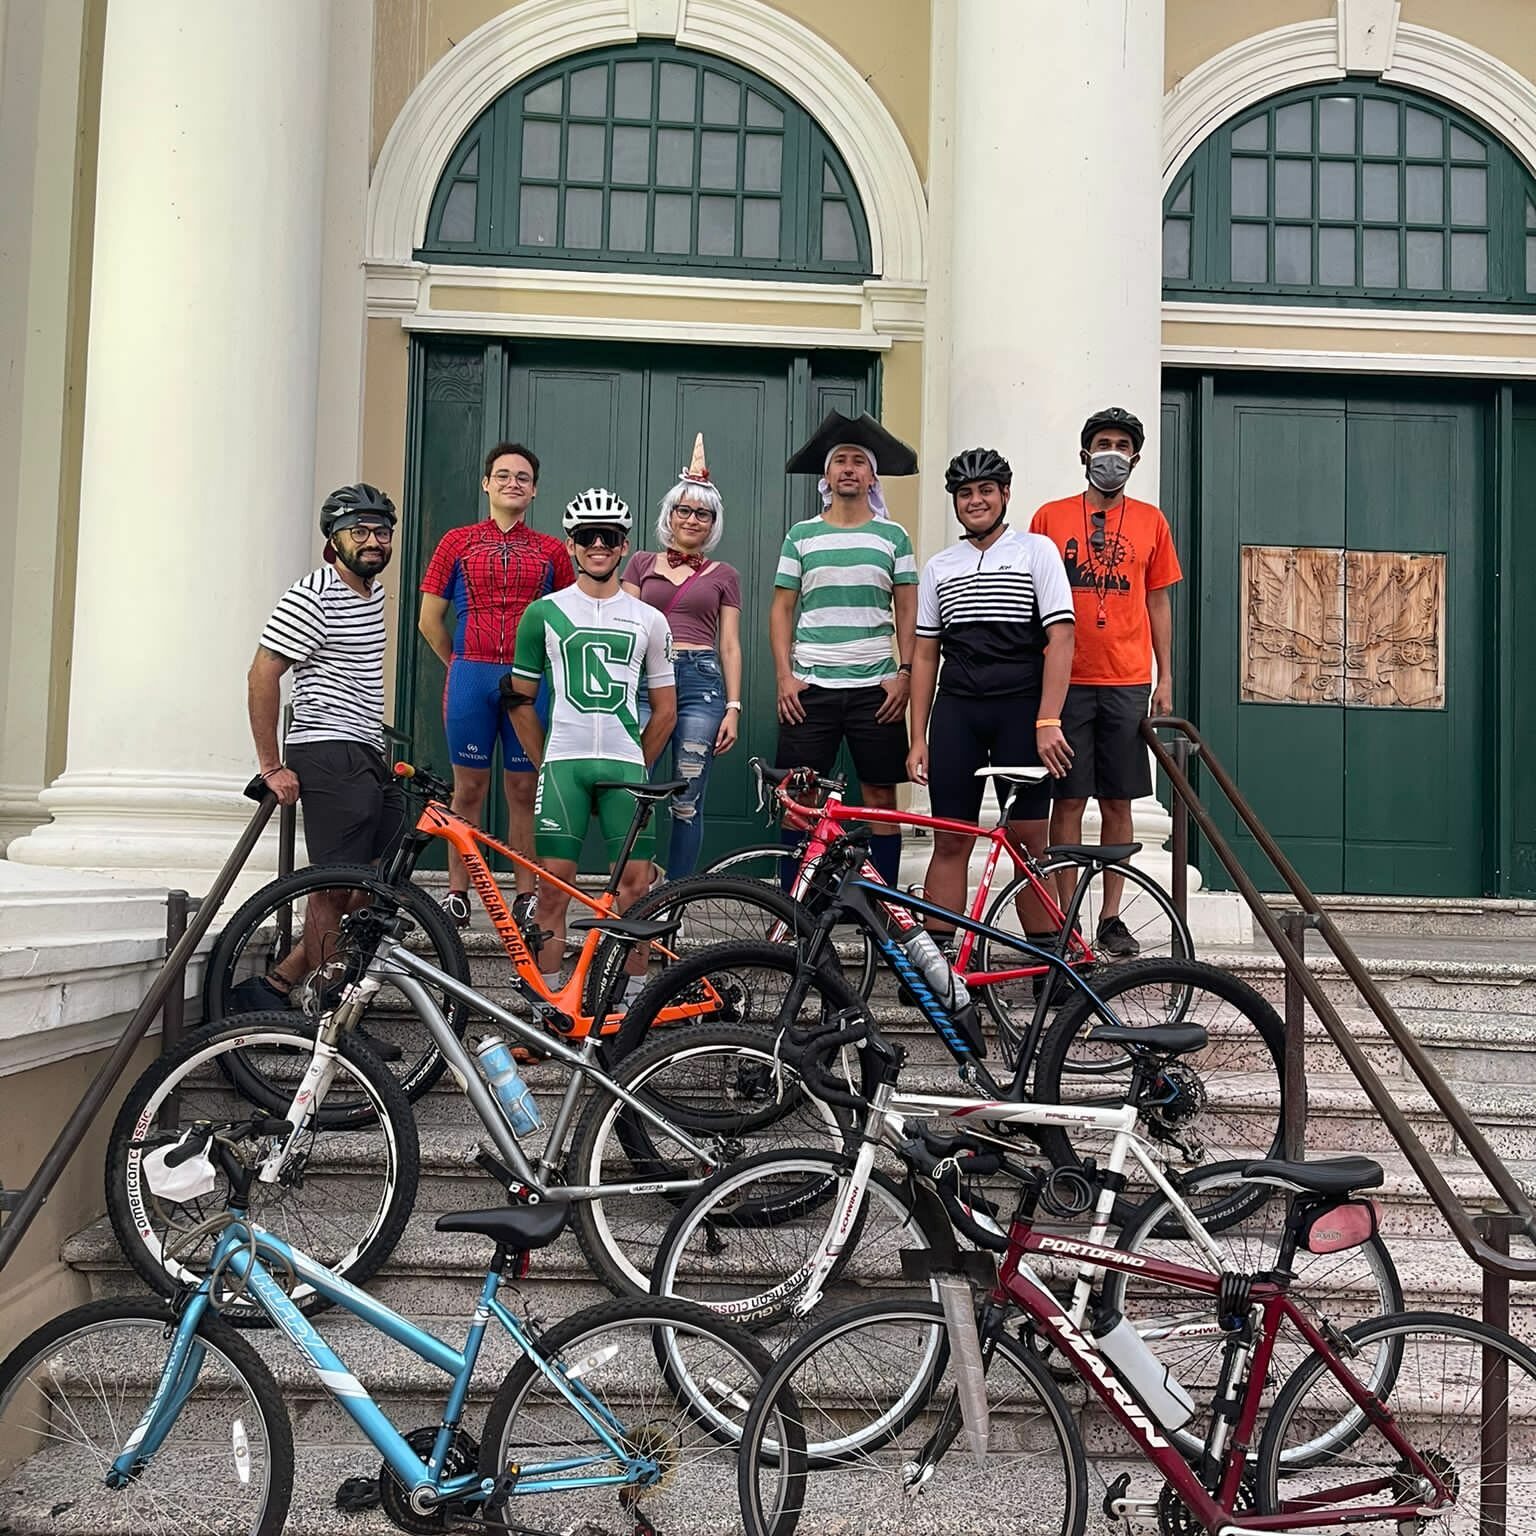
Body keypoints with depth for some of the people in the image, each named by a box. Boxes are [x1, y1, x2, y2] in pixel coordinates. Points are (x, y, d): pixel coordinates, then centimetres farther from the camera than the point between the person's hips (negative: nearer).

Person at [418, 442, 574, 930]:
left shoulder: (552, 550, 9)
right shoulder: (458, 542, 8)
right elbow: (430, 620, 10)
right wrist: (461, 666, 10)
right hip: (471, 676, 0)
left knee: (524, 789, 3)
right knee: (469, 787, 3)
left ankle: (526, 896, 9)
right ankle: (457, 893, 10)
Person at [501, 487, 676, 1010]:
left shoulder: (648, 620, 11)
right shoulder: (544, 613, 7)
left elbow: (664, 709, 15)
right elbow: (520, 697, 11)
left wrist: (635, 767, 11)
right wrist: (545, 762, 8)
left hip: (626, 765, 1)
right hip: (562, 763, -1)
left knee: (635, 884, -3)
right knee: (554, 884, -3)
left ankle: (631, 1001, 8)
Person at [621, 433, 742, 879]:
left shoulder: (723, 575, 13)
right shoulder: (642, 563, 13)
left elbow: (730, 646, 11)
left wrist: (734, 707, 2)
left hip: (701, 681, 0)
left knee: (687, 804, 0)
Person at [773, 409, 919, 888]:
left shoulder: (892, 536, 8)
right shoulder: (801, 535, 9)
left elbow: (907, 610, 7)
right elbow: (782, 608, 8)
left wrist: (904, 673, -4)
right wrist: (784, 676, -2)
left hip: (875, 687, 0)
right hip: (808, 687, 0)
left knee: (881, 797, 2)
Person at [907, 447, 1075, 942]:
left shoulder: (1036, 550, 5)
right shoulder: (938, 566, 15)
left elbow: (1060, 639, -3)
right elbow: (924, 654, 15)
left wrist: (1047, 722, -13)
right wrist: (918, 739, 8)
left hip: (1021, 709, -3)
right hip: (955, 711, 3)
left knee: (1029, 842, -3)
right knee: (949, 842, 1)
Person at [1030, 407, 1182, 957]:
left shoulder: (1150, 521, 10)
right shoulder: (1051, 517, 5)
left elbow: (1157, 601, 14)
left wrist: (1165, 677, 9)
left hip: (1129, 684, 2)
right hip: (1067, 680, -2)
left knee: (1117, 803, 6)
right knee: (1068, 800, -1)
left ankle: (1111, 917, 14)